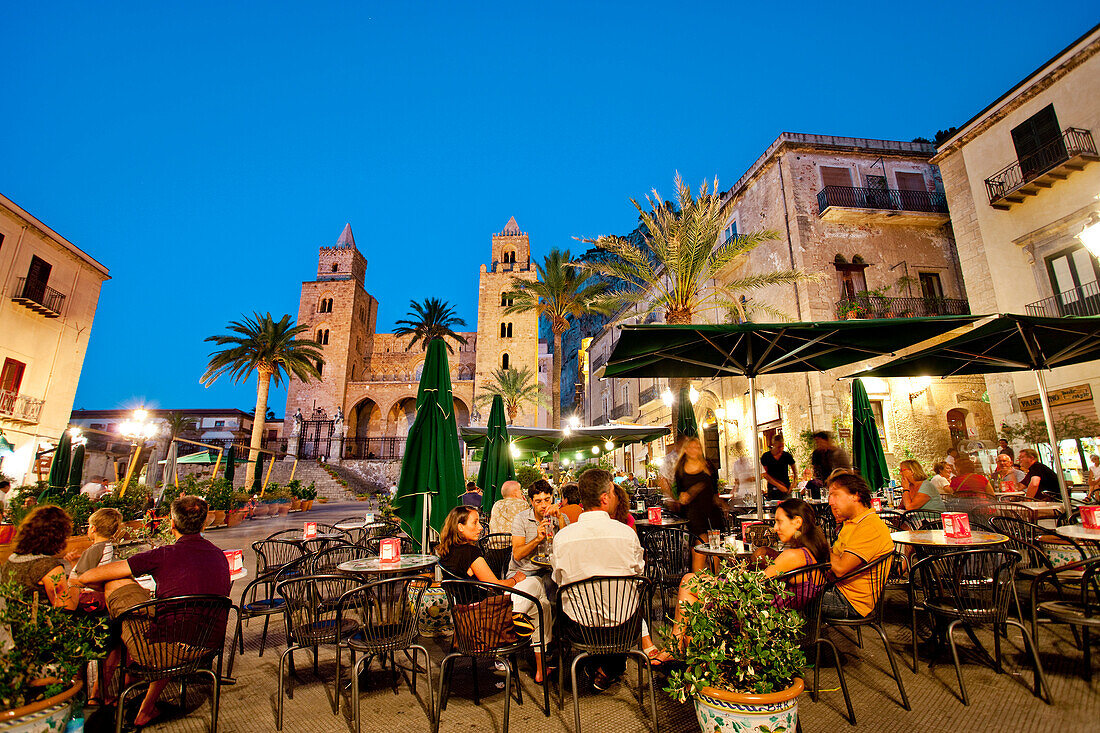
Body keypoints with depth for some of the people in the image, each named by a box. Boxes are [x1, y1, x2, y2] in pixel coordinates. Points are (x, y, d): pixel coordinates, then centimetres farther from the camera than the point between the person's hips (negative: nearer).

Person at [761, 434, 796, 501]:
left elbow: (795, 471, 11)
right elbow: (765, 475, -5)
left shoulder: (787, 456, 2)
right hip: (772, 490, -1)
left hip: (786, 489, 1)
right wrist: (778, 485, -13)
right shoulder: (765, 457, -3)